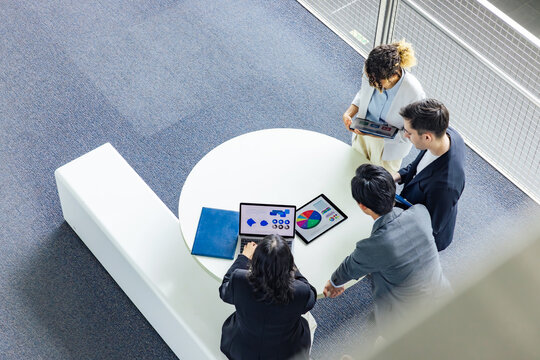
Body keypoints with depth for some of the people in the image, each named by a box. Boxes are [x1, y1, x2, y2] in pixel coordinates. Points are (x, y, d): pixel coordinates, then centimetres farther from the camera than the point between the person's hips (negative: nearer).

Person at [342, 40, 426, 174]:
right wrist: (349, 113, -19)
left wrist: (373, 133, -33)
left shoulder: (415, 95, -38)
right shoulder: (372, 73, -25)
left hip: (389, 146, -4)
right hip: (363, 134, 4)